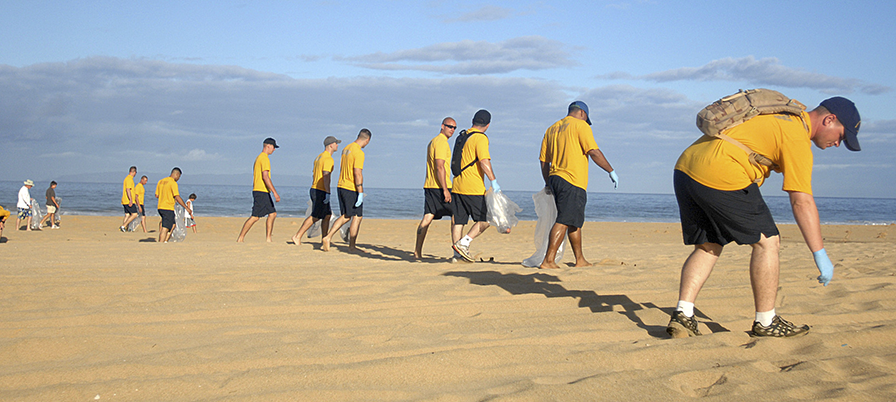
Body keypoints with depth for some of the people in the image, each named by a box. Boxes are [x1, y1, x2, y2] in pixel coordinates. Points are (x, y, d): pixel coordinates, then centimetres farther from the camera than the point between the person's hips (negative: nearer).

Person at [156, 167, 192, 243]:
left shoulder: (161, 181, 13)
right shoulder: (173, 183, -12)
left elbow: (157, 195, 17)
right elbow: (177, 197, -17)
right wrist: (186, 208, -11)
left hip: (160, 207, 9)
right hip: (168, 208, -9)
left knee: (173, 223, 21)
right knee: (165, 228, -7)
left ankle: (165, 240, 16)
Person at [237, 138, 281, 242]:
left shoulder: (259, 158, 20)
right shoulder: (265, 158, -11)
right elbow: (265, 176, -20)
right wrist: (275, 192, -22)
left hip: (264, 193, 10)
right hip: (261, 192, -10)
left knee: (272, 213, 7)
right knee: (255, 217, -9)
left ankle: (268, 238, 7)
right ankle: (240, 238, -5)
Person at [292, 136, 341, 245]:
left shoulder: (319, 157, 17)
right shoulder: (328, 159, -13)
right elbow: (326, 176, -22)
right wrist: (328, 193, -25)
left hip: (314, 190, 10)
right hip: (321, 192, -10)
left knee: (327, 215, 12)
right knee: (315, 217, -5)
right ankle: (297, 237, -4)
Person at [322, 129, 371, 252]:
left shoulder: (346, 149, 12)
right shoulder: (359, 153, -16)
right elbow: (358, 174, -21)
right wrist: (360, 193, -18)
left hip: (341, 186, 8)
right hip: (352, 189, -8)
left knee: (345, 216, 14)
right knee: (357, 216, 2)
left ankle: (327, 238, 6)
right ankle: (352, 246, 7)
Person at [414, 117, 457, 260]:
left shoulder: (432, 142, 22)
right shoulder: (441, 142, -10)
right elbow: (440, 167, -19)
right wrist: (445, 189, -21)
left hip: (429, 186, 9)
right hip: (440, 186, -9)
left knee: (427, 217, 3)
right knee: (455, 215, 0)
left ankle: (417, 251, -2)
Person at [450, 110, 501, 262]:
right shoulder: (480, 138, -8)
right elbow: (484, 162, -19)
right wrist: (494, 181, -19)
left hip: (457, 185, 8)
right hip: (473, 187, -8)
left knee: (458, 221, 8)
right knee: (486, 220, 0)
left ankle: (458, 254, 9)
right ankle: (463, 243, -10)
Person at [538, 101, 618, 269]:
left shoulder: (552, 129, 19)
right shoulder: (581, 125, -2)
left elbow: (543, 160, 18)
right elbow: (594, 152, -11)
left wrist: (548, 183, 24)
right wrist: (611, 171, -4)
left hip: (555, 179, 8)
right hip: (572, 182, -8)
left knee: (575, 221, 17)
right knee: (563, 222, -10)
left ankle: (580, 260, 23)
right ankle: (548, 261, -15)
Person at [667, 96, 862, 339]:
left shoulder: (785, 115, 24)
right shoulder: (797, 136, -4)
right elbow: (802, 201, -9)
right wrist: (820, 255, -6)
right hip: (721, 177, -9)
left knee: (707, 247, 15)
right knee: (766, 242, 3)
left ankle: (682, 315, 3)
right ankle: (765, 322, 11)